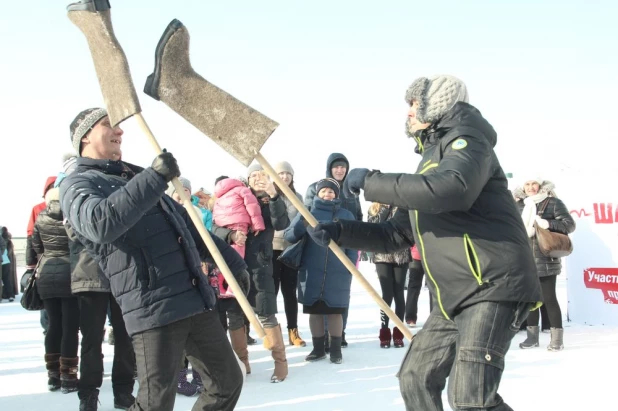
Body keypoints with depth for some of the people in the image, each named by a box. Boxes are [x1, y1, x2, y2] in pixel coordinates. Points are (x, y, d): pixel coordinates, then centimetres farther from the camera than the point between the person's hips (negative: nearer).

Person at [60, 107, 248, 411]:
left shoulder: (137, 178, 25)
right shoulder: (77, 185, 0)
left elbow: (188, 227, 31)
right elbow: (101, 222, -25)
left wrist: (231, 260, 30)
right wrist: (155, 178, -22)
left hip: (197, 301, 8)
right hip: (153, 309, -8)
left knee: (228, 382, 13)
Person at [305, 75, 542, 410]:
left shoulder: (466, 139, -5)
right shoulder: (432, 157, 25)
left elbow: (450, 189, -30)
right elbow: (398, 234, 26)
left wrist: (371, 182, -21)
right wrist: (339, 232, 14)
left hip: (493, 286, -10)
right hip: (455, 297, 10)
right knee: (415, 378, 13)